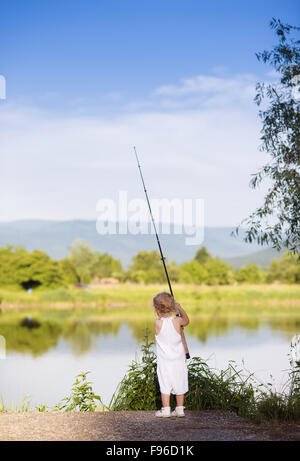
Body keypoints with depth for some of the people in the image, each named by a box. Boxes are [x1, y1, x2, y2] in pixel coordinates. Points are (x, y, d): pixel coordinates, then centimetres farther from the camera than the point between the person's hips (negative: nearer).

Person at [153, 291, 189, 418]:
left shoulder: (157, 323, -11)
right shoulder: (177, 321, -8)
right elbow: (186, 321, 14)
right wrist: (180, 308, 22)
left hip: (164, 361, -2)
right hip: (179, 360, 2)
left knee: (165, 385, 3)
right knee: (179, 385, 11)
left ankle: (165, 410, 5)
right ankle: (180, 409, 17)